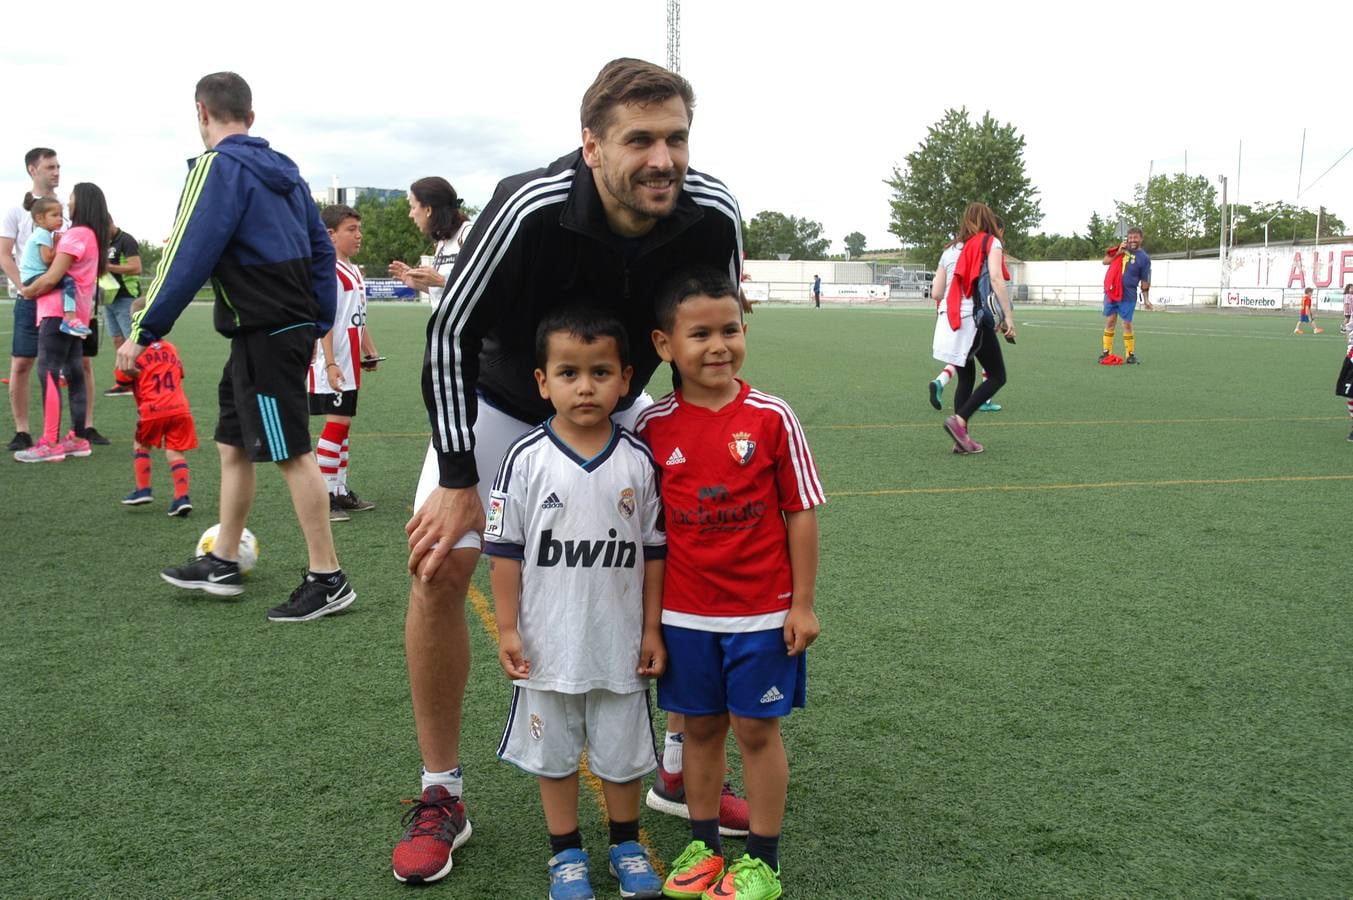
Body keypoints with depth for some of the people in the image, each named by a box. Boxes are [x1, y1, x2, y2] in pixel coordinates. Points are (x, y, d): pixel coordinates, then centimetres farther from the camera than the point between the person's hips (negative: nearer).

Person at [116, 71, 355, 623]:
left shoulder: (219, 165, -10)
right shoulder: (281, 169, 15)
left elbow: (189, 255, -17)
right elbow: (321, 247, 15)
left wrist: (144, 331, -13)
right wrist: (318, 325, 18)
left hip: (264, 335, -9)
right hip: (292, 327, 9)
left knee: (292, 454, -6)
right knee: (232, 444, 17)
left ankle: (328, 581, 0)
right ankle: (222, 565, 27)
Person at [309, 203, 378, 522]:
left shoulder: (354, 271, 17)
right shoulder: (328, 272, -13)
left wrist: (369, 350, 15)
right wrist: (330, 364, -24)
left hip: (350, 364, 10)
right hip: (333, 366, -10)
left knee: (343, 424, 13)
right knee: (335, 423, -10)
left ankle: (340, 491, 21)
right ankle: (322, 497, -5)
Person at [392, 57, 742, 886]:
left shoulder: (714, 217, -25)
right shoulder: (529, 210, -35)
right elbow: (452, 335, -24)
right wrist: (459, 482, -23)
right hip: (499, 401, -3)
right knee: (439, 568, -12)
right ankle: (443, 797, 7)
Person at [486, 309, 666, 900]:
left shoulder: (638, 461, -5)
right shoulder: (526, 459, -10)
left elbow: (653, 551, 2)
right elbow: (504, 550, -5)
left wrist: (652, 630, 2)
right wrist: (508, 630, -6)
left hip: (619, 644, 1)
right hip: (548, 645, -1)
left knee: (622, 750, 15)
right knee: (554, 752, 14)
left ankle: (626, 844, 37)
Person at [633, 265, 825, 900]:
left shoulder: (771, 417, -10)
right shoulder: (653, 426, -5)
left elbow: (801, 511, -5)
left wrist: (803, 604, -5)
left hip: (761, 611, -2)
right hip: (684, 613, 2)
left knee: (756, 729, 8)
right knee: (699, 727, 15)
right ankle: (703, 846, 33)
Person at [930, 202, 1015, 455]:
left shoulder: (950, 249, 18)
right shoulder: (991, 243, 2)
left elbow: (936, 292, 13)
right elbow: (996, 278, -14)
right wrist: (1008, 316, -15)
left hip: (948, 320, 6)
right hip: (976, 320, -6)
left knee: (966, 378, 15)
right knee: (997, 377, 5)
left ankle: (961, 439, 10)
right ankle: (959, 420, -12)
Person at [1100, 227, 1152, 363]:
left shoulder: (1144, 258, -3)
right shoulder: (1121, 248, 8)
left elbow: (1144, 281, -1)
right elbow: (1105, 261, 4)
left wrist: (1146, 299, -4)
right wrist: (1118, 253, -10)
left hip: (1128, 296, -3)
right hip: (1111, 292, 3)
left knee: (1127, 324, -3)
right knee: (1110, 321, 5)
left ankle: (1130, 354, 7)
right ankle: (1107, 351, 11)